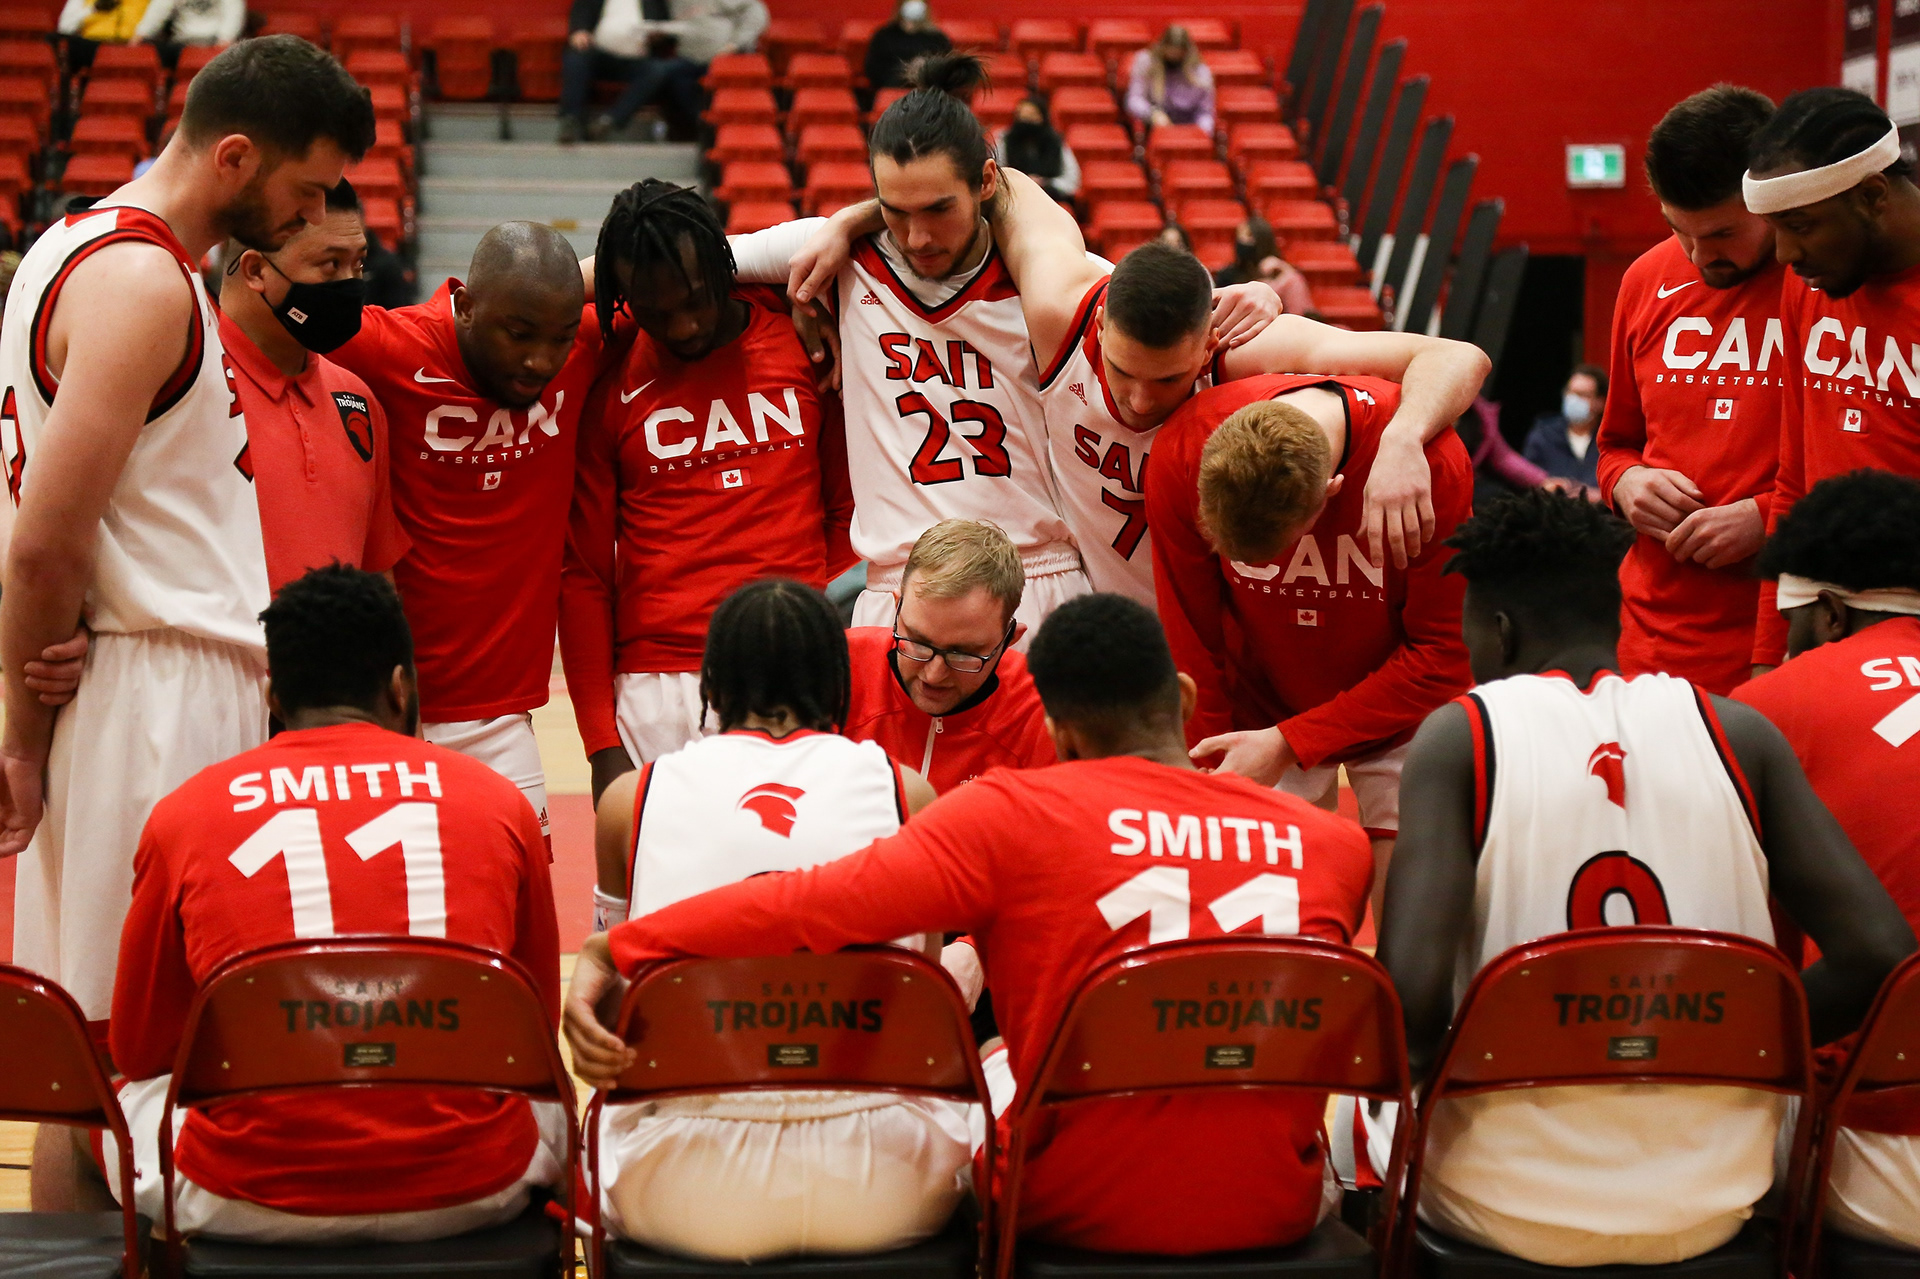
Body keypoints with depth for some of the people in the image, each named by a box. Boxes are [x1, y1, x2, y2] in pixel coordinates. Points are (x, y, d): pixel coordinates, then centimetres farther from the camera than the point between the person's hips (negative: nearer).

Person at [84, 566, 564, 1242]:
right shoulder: (498, 800, 4)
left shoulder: (182, 813, 3)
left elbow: (139, 1052, 14)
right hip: (469, 1193, 1)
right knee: (549, 1104, 34)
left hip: (248, 1203, 0)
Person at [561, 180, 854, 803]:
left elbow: (846, 510, 13)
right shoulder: (607, 384, 4)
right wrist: (601, 745, 0)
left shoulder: (804, 342, 6)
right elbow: (583, 574, 6)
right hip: (657, 696, 0)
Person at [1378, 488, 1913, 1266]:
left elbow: (1410, 994, -21)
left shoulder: (1459, 737, -9)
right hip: (1712, 1209, 3)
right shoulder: (1737, 732, -1)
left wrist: (1416, 1058, 1)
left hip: (1510, 1212, -3)